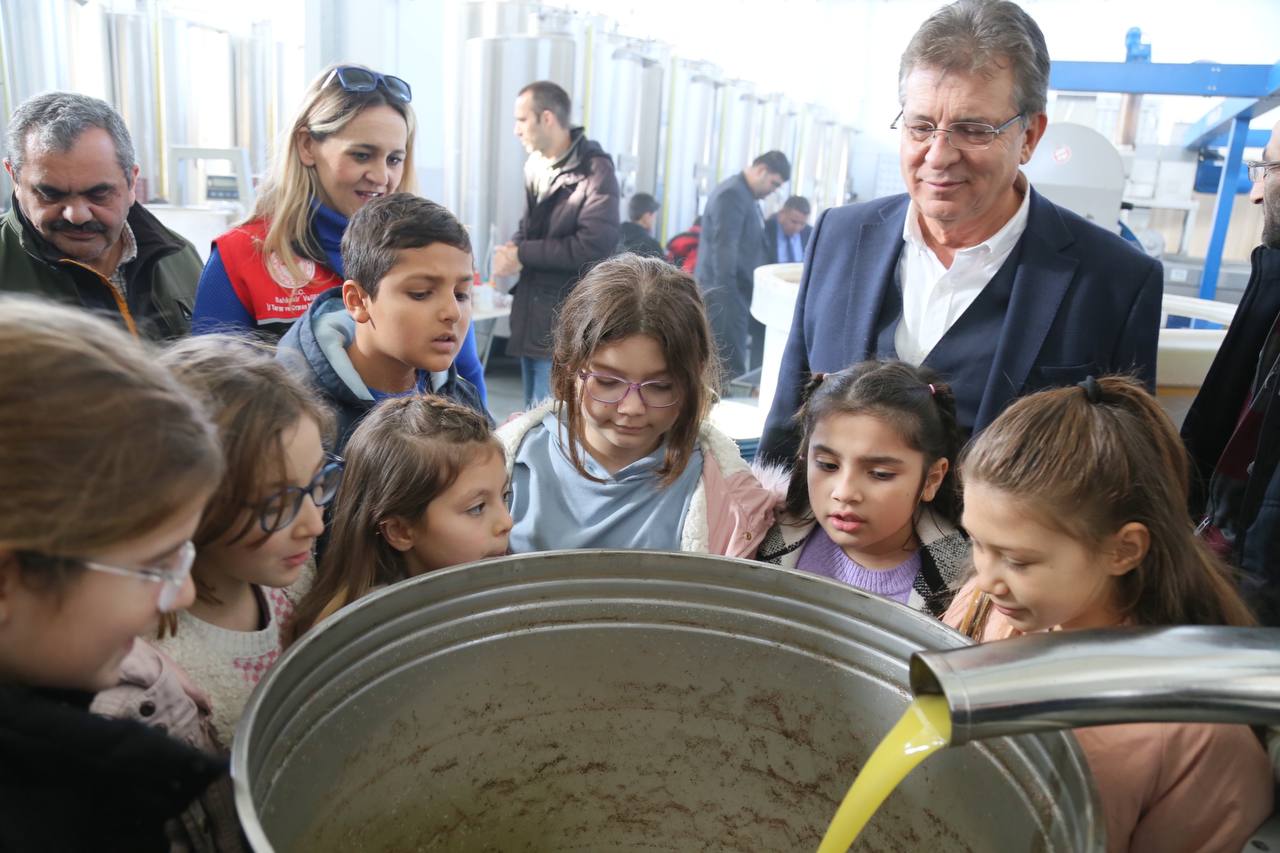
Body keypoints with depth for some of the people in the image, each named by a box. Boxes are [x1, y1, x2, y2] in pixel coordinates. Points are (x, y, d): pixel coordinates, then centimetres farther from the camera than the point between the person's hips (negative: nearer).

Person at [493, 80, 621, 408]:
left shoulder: (595, 171, -14)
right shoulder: (535, 166, 11)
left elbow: (595, 245, -24)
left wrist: (523, 255, -17)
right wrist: (514, 247, -3)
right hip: (532, 316, 8)